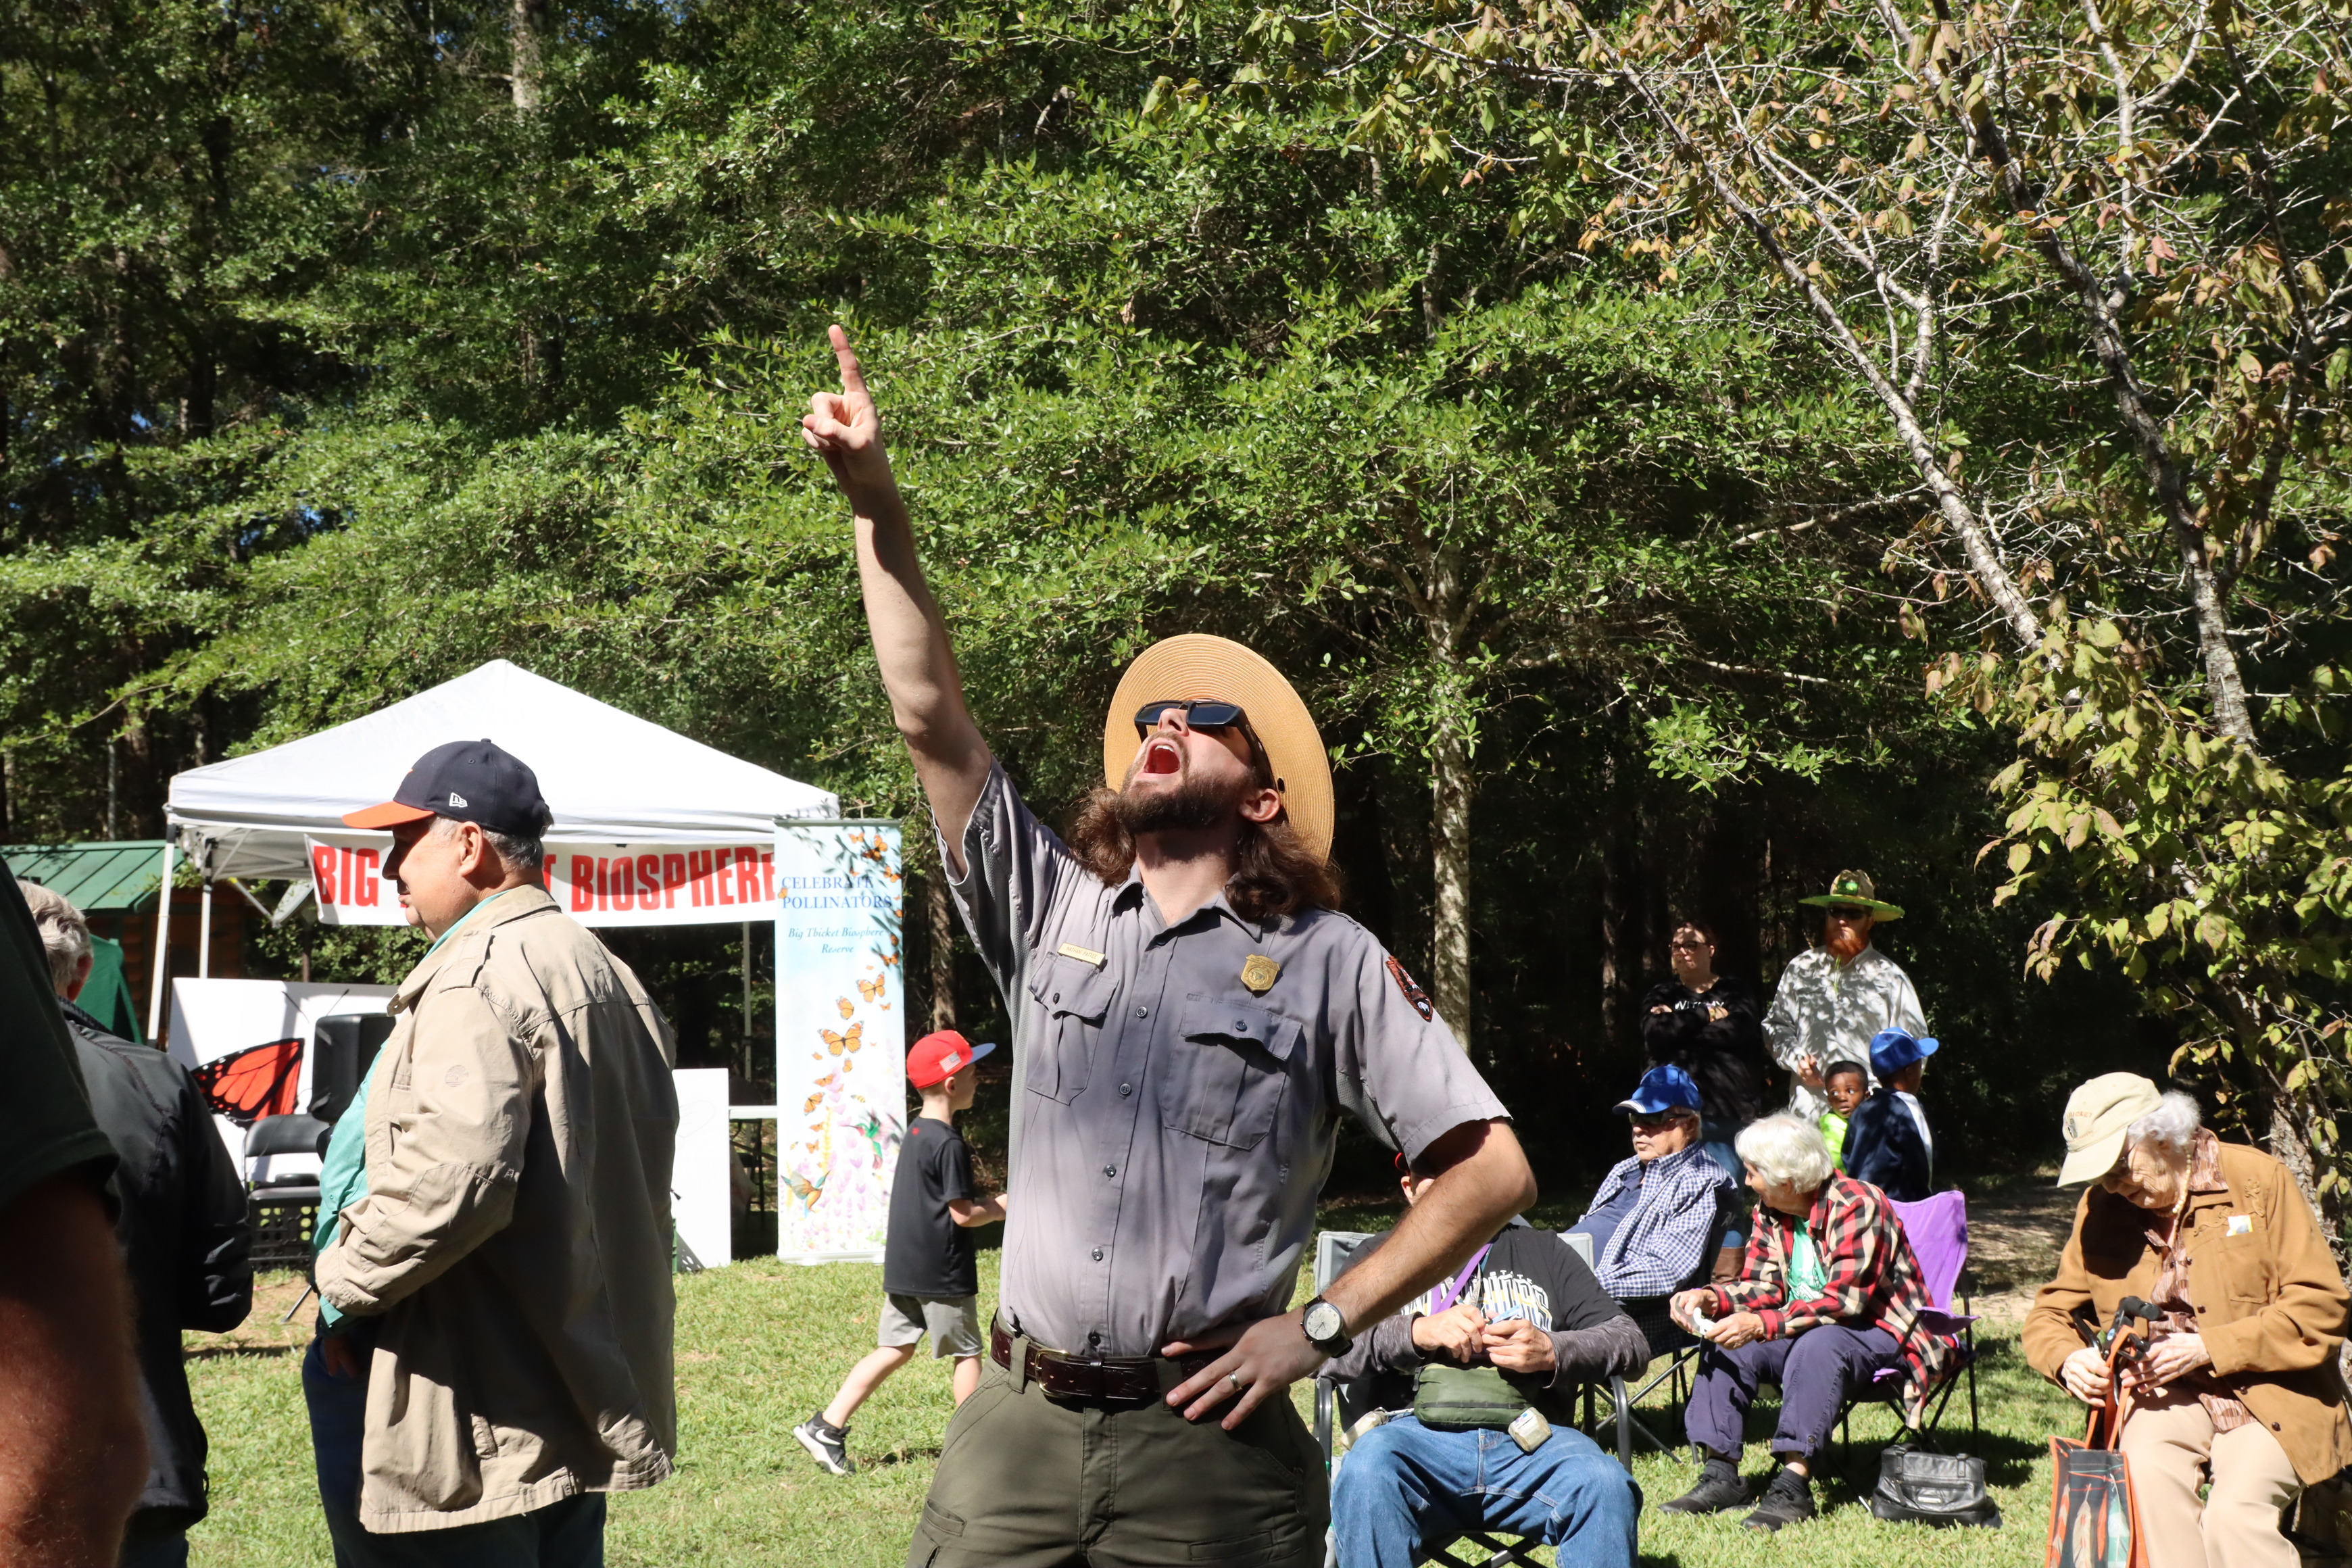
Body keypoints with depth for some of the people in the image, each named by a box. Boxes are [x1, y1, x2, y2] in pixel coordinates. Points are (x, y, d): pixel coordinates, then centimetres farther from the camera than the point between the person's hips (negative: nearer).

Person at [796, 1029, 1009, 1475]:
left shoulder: (914, 1133, 10)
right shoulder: (949, 1143, -18)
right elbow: (962, 1215, -19)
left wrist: (984, 1204, 16)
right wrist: (998, 1209, -2)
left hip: (903, 1270, 8)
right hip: (941, 1271, -8)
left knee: (894, 1348, 12)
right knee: (967, 1352, 7)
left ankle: (827, 1426, 7)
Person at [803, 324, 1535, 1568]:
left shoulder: (1326, 961, 2)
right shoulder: (1050, 909, 10)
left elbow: (1491, 1172, -1)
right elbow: (929, 715, 3)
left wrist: (1319, 1328, -6)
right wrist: (874, 501, -4)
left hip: (1210, 1452, -2)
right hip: (1017, 1428, 3)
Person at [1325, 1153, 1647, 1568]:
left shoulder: (1541, 1249, 27)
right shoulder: (1383, 1256, 24)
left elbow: (1631, 1344, 17)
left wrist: (1552, 1352, -3)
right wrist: (1416, 1332, -8)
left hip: (1530, 1440, 1)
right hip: (1420, 1430, -1)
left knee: (1606, 1486, -33)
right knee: (1365, 1473, -37)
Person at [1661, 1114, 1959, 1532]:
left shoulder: (1858, 1205, -22)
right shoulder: (1769, 1213, 3)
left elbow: (1845, 1299, -30)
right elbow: (1762, 1287, 2)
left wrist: (1762, 1325, -39)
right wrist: (1711, 1298, -19)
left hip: (1880, 1332, -8)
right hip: (1805, 1327, 8)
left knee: (1817, 1345, -37)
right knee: (1727, 1344, -13)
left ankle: (1794, 1483, -38)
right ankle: (1721, 1474, -17)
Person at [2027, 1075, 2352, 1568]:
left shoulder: (2258, 1180, -8)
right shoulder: (2100, 1207, 2)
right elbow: (2048, 1315, 10)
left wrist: (2206, 1348, -20)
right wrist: (2068, 1359, -15)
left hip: (2270, 1389, -3)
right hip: (2167, 1396, 3)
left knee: (2234, 1514, -28)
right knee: (2145, 1467, -30)